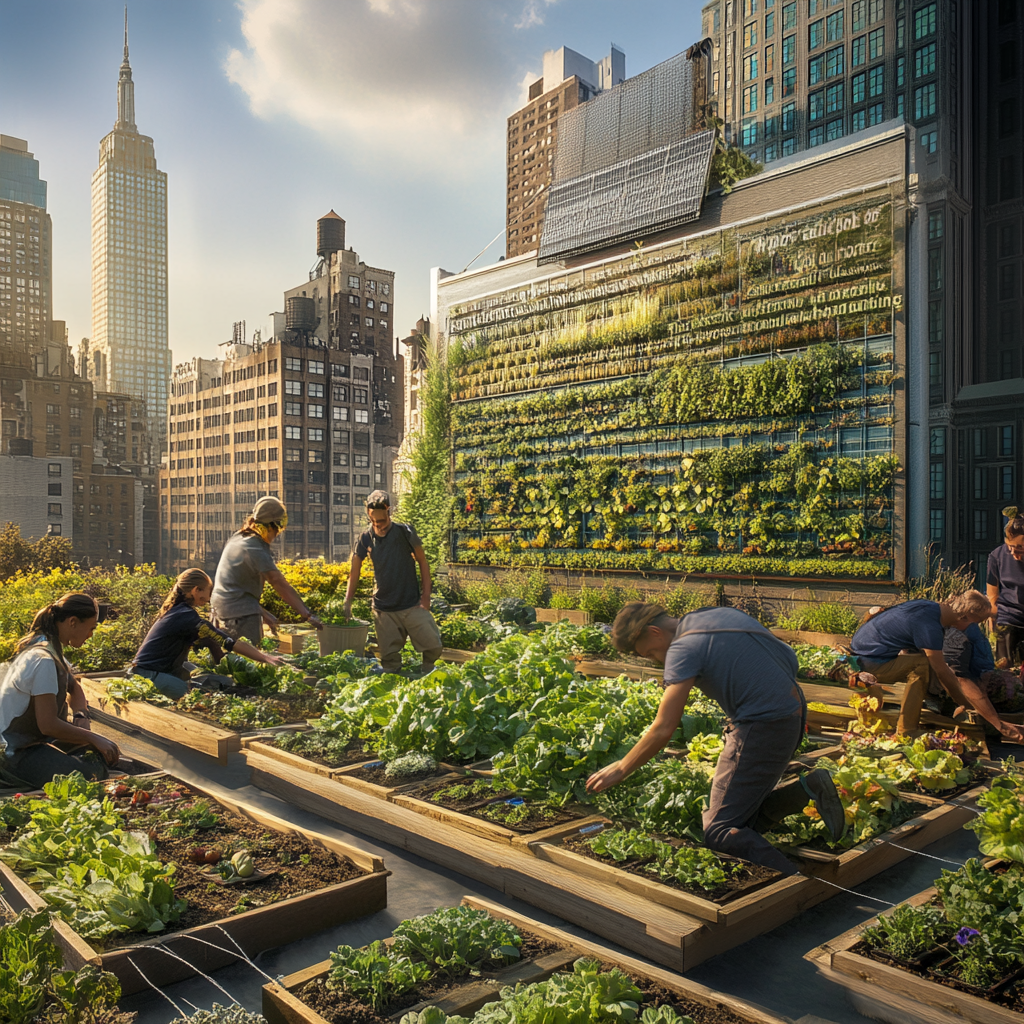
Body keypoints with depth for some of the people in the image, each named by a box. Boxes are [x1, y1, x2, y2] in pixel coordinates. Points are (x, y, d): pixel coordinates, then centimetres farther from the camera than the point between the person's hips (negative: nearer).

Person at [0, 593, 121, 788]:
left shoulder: (51, 649, 6)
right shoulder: (43, 659, -25)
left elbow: (74, 688, 21)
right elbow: (49, 725, -26)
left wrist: (81, 716, 1)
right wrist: (93, 738, -16)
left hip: (35, 739, 9)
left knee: (108, 754, 3)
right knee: (94, 773, -24)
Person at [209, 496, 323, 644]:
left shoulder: (237, 538, 10)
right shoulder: (256, 551, -18)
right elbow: (282, 586, -22)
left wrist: (263, 613, 18)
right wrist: (308, 616, -22)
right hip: (241, 614, -10)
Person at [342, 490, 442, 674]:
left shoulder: (404, 531, -7)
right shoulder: (366, 539, 1)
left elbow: (422, 562, -1)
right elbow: (354, 572, 8)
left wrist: (426, 595, -7)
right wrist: (347, 601, 2)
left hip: (412, 605, -2)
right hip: (384, 610, 2)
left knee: (433, 646, -6)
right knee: (389, 658, 3)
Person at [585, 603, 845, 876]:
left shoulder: (683, 649, -13)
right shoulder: (722, 614, 11)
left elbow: (663, 730, -16)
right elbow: (789, 658, 17)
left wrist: (620, 769, -4)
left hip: (762, 727, -9)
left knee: (718, 831, -5)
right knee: (745, 813, 19)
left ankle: (795, 882, -23)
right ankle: (808, 789, 3)